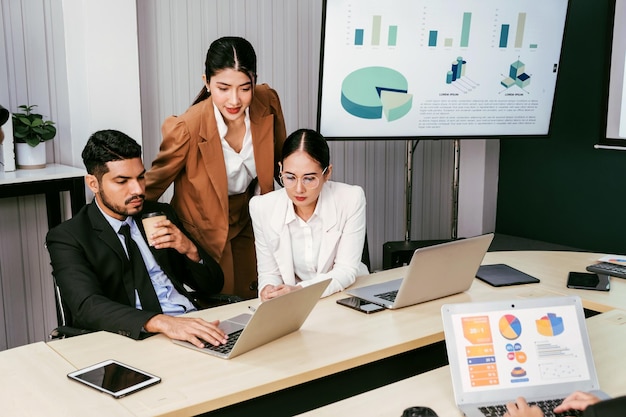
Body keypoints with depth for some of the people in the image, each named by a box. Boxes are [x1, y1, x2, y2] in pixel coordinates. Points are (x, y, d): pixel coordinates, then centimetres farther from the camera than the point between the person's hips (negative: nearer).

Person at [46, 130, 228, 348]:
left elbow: (213, 286, 16)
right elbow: (87, 307, -19)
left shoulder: (161, 214, 15)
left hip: (194, 325, 4)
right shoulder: (67, 238, 0)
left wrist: (190, 250, -6)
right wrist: (160, 322, -35)